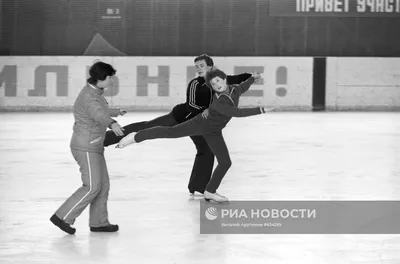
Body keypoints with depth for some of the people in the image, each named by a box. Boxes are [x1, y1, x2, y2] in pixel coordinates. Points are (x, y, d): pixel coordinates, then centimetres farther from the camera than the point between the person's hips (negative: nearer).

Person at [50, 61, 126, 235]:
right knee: (92, 187, -9)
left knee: (103, 185, 11)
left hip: (92, 147, 10)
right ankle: (62, 217, -4)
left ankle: (98, 222, 18)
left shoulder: (94, 92, 10)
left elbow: (101, 110, 33)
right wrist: (112, 124, -66)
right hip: (86, 148, -10)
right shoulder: (90, 97, -23)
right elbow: (98, 114, -46)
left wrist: (116, 112, 52)